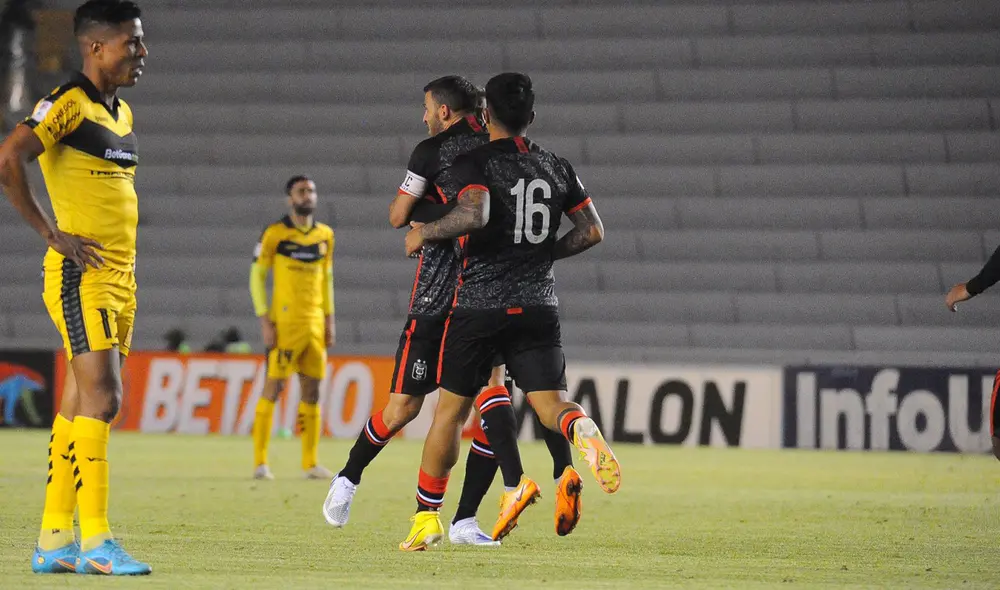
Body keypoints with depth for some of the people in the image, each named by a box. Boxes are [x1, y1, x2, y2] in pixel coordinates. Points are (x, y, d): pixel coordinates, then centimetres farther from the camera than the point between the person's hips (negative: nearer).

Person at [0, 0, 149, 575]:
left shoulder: (123, 113, 17)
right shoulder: (67, 103, -11)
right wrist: (53, 234, -18)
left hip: (119, 277, 9)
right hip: (82, 274, -9)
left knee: (87, 404, 8)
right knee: (102, 398, -14)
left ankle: (54, 540, 12)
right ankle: (95, 540, -13)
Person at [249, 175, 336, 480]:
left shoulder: (325, 235, 11)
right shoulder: (275, 233, -3)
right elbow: (257, 276, -1)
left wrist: (329, 320, 13)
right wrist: (265, 321, -8)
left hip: (314, 324, 5)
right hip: (284, 324, -5)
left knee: (312, 391, 5)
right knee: (274, 387, -7)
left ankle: (311, 463, 10)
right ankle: (260, 462, -3)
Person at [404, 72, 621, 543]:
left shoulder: (474, 163, -6)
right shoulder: (556, 168, 10)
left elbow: (474, 214, -24)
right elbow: (592, 230, 11)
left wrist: (425, 233, -8)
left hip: (479, 305, -3)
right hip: (539, 305, 3)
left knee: (451, 407, 8)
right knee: (549, 403, -1)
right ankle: (581, 430, -38)